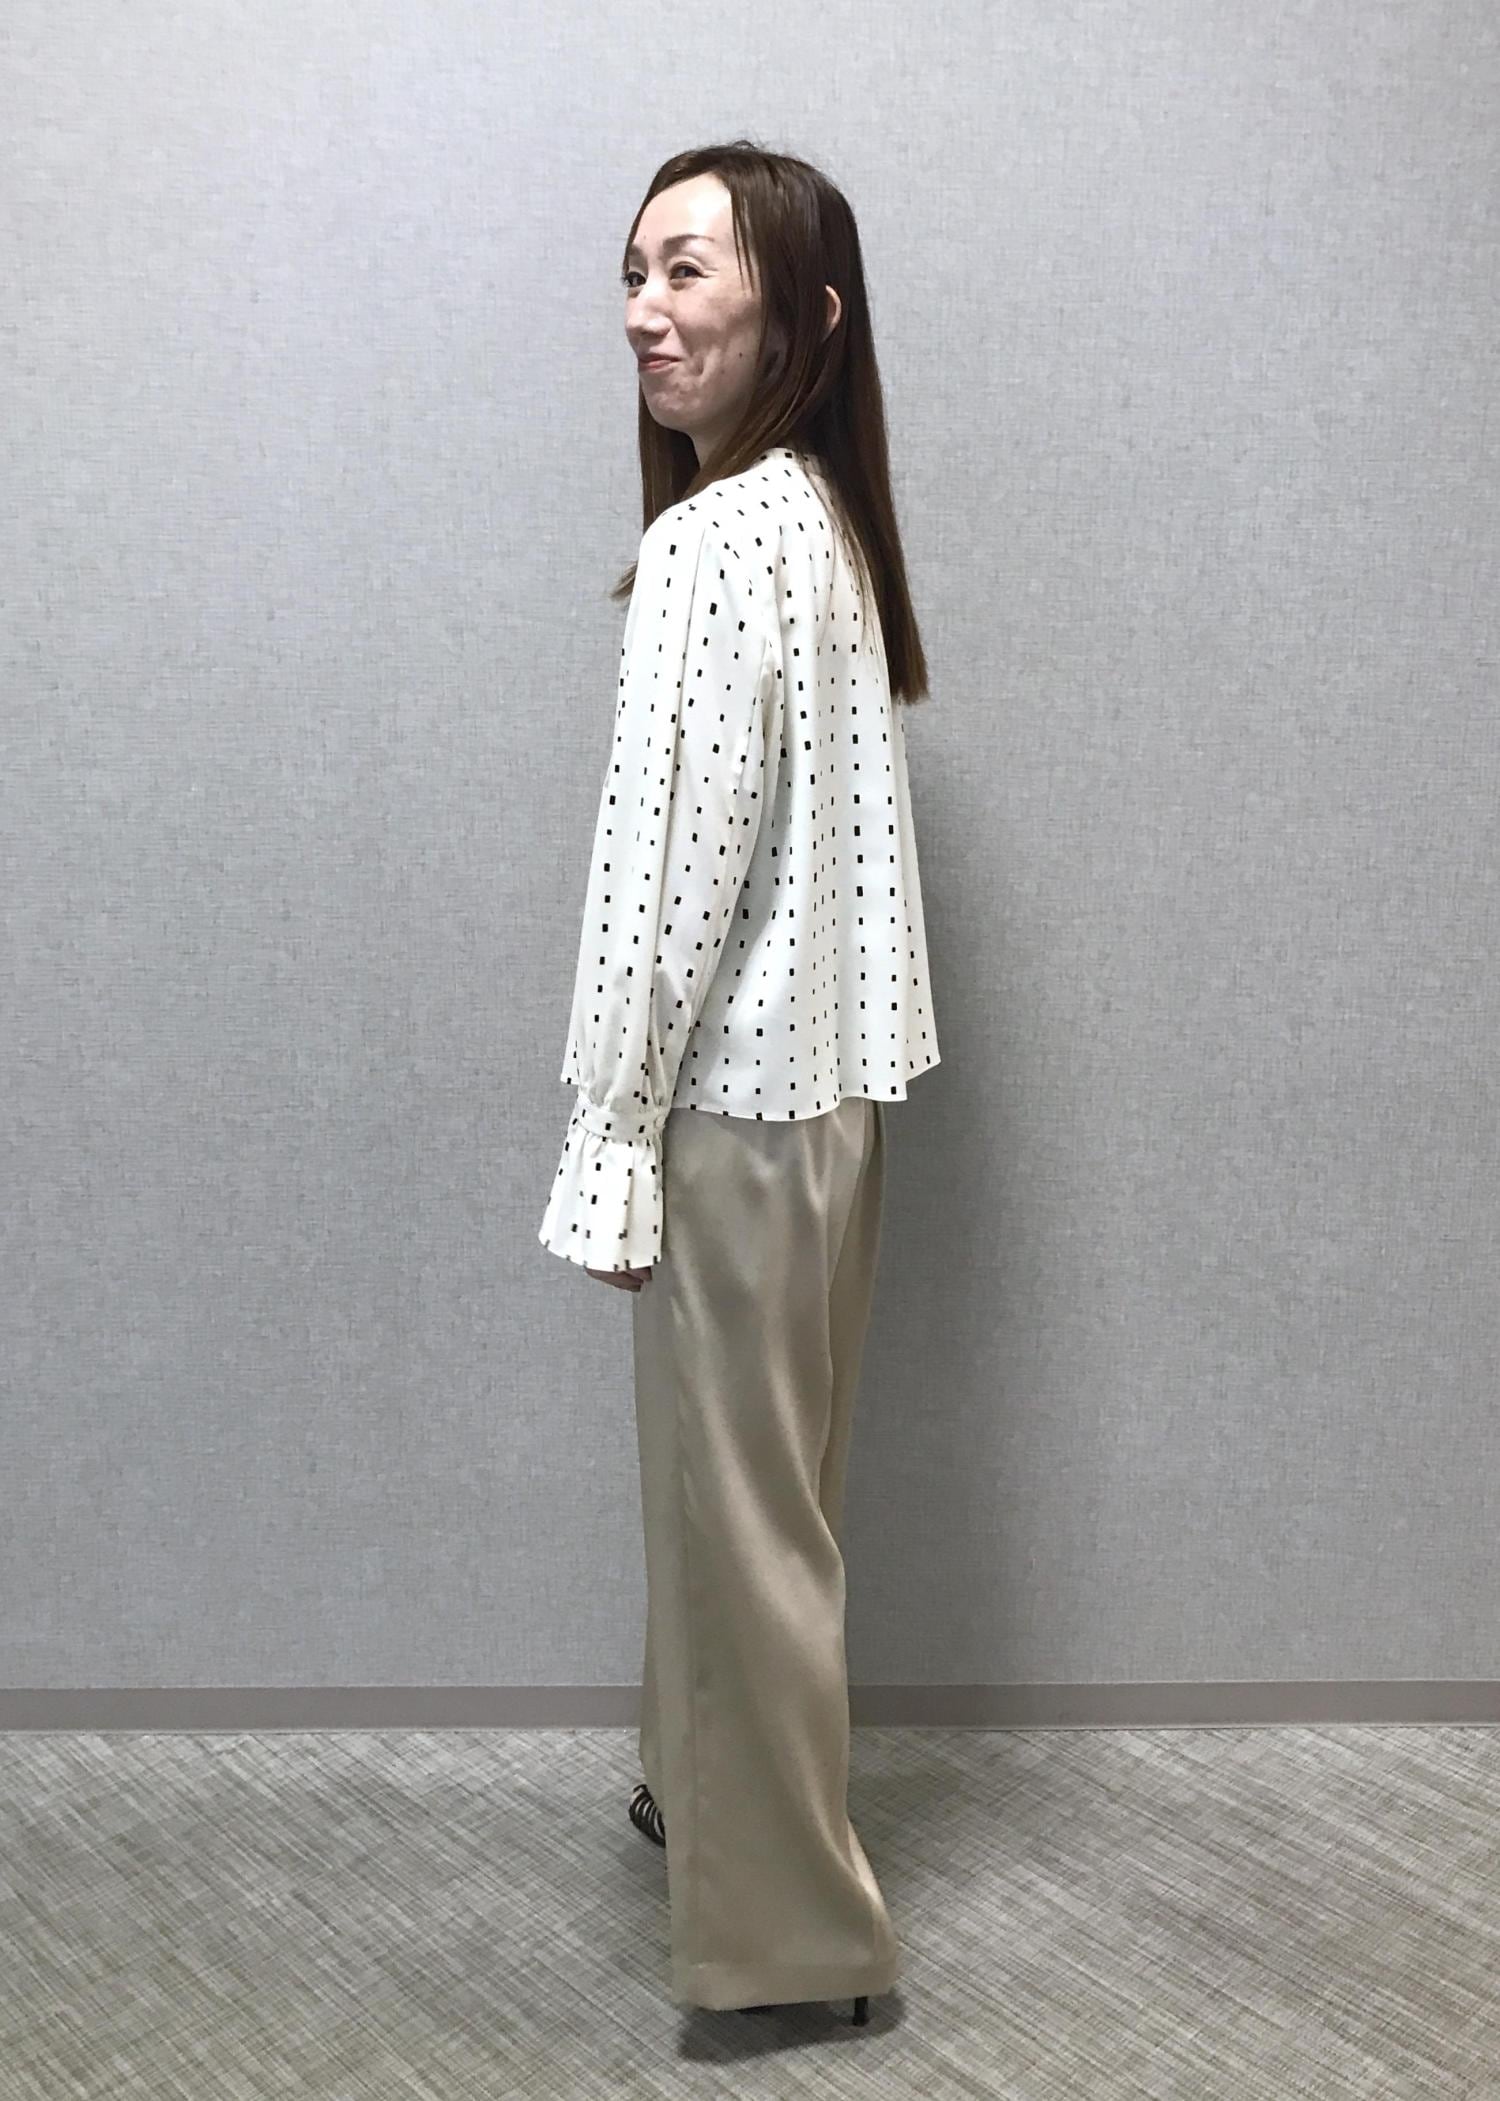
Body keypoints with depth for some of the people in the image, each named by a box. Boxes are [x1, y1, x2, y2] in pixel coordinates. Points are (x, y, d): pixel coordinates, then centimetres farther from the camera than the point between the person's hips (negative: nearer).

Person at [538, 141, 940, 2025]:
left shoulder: (718, 539, -18)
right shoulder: (821, 517, 11)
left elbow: (675, 866, -21)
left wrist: (608, 1137, -14)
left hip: (739, 1094, -9)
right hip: (820, 1078, 10)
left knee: (736, 1503, 3)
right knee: (757, 1484, 22)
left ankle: (791, 1935, 19)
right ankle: (714, 1788, 42)